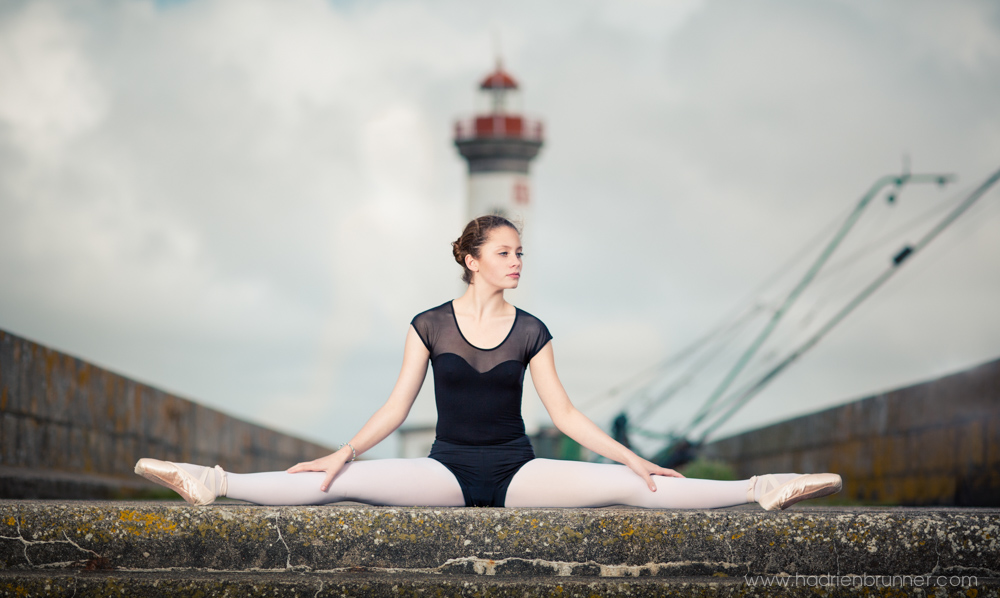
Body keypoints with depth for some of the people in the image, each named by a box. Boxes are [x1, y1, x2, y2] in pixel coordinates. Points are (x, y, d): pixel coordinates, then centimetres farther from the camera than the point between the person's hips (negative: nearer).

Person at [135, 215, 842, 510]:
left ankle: (761, 490, -23)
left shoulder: (531, 332, 3)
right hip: (448, 470, -1)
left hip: (515, 472, 1)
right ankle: (210, 484, -31)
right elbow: (397, 406, 2)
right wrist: (343, 454, -9)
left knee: (630, 487, -19)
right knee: (343, 482, -24)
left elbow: (564, 412, 5)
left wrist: (632, 458, -2)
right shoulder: (430, 325, 1)